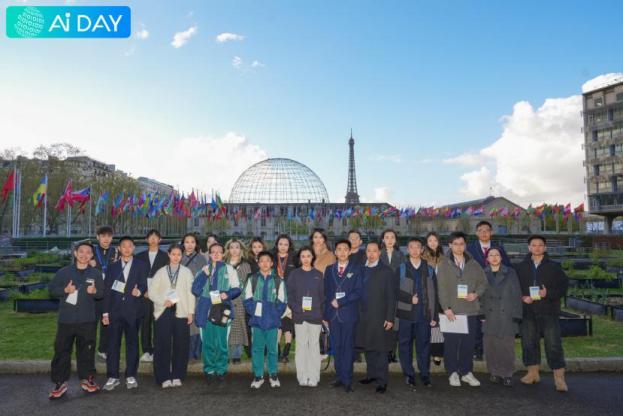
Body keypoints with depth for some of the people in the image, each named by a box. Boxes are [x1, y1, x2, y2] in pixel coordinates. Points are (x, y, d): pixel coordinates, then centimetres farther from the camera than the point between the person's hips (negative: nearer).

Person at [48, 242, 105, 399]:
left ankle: (86, 379, 22)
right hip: (66, 319, 0)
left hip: (87, 320, 0)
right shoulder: (64, 272, 2)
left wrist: (94, 291, -15)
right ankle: (60, 383, 14)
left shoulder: (96, 273, 4)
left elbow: (102, 293, 7)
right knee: (61, 351, 2)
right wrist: (65, 290, -14)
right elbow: (51, 289, 4)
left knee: (86, 351, 8)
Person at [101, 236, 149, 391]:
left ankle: (131, 376, 14)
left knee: (132, 343, 5)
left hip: (133, 310, -2)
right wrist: (105, 312, 4)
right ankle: (113, 377, 12)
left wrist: (139, 291, -26)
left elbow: (143, 284, -3)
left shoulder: (141, 265, 5)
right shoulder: (113, 267, 11)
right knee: (113, 343, 2)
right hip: (115, 310, 2)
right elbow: (108, 290, 9)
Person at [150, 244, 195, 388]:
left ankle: (177, 376, 13)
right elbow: (152, 292, 6)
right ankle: (164, 378, 8)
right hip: (163, 312, 0)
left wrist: (191, 312, -2)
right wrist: (163, 301, -10)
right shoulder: (161, 272, 10)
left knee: (180, 345, 1)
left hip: (181, 312, 0)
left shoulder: (187, 272, 7)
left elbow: (190, 292, 3)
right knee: (163, 345, -1)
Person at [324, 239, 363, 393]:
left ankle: (347, 380, 8)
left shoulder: (356, 269, 1)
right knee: (336, 347, 9)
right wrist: (325, 314, 5)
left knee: (348, 347, 1)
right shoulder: (329, 269, 10)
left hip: (348, 314, -3)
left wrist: (340, 302, -13)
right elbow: (326, 292, 10)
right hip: (333, 314, 3)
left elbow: (358, 292, -7)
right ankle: (339, 376, 20)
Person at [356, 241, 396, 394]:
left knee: (381, 349, -1)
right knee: (368, 347, 13)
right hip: (364, 315, 5)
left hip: (379, 317, -5)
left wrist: (390, 318, -10)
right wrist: (358, 312, 5)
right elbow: (358, 292, 11)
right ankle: (371, 374, 28)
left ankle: (382, 381, 9)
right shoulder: (361, 270, 10)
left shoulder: (386, 271, -4)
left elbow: (391, 296, -6)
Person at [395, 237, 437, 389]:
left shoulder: (429, 270, 7)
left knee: (424, 344, 6)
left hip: (424, 314, 1)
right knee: (405, 344, 5)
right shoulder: (401, 269, 4)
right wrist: (410, 299, -14)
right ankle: (409, 375, 16)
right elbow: (396, 291, 0)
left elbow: (433, 293, 6)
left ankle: (425, 374, 19)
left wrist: (434, 315, 2)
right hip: (406, 313, -1)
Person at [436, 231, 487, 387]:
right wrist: (446, 308, -12)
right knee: (451, 343, 2)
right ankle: (453, 373, 15)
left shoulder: (473, 264, 10)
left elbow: (483, 282, 13)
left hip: (470, 310, 3)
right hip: (451, 311, -2)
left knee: (468, 343, 8)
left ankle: (466, 372, 22)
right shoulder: (443, 264, 0)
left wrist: (476, 294, -6)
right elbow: (441, 288, -5)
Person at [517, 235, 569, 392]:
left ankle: (559, 377, 2)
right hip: (528, 312, 2)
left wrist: (548, 293, -14)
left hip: (549, 311, -2)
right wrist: (522, 297, -7)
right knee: (529, 342, 8)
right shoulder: (521, 267, 8)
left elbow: (564, 285, 0)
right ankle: (533, 373, 22)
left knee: (553, 344, -6)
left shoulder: (554, 266, 3)